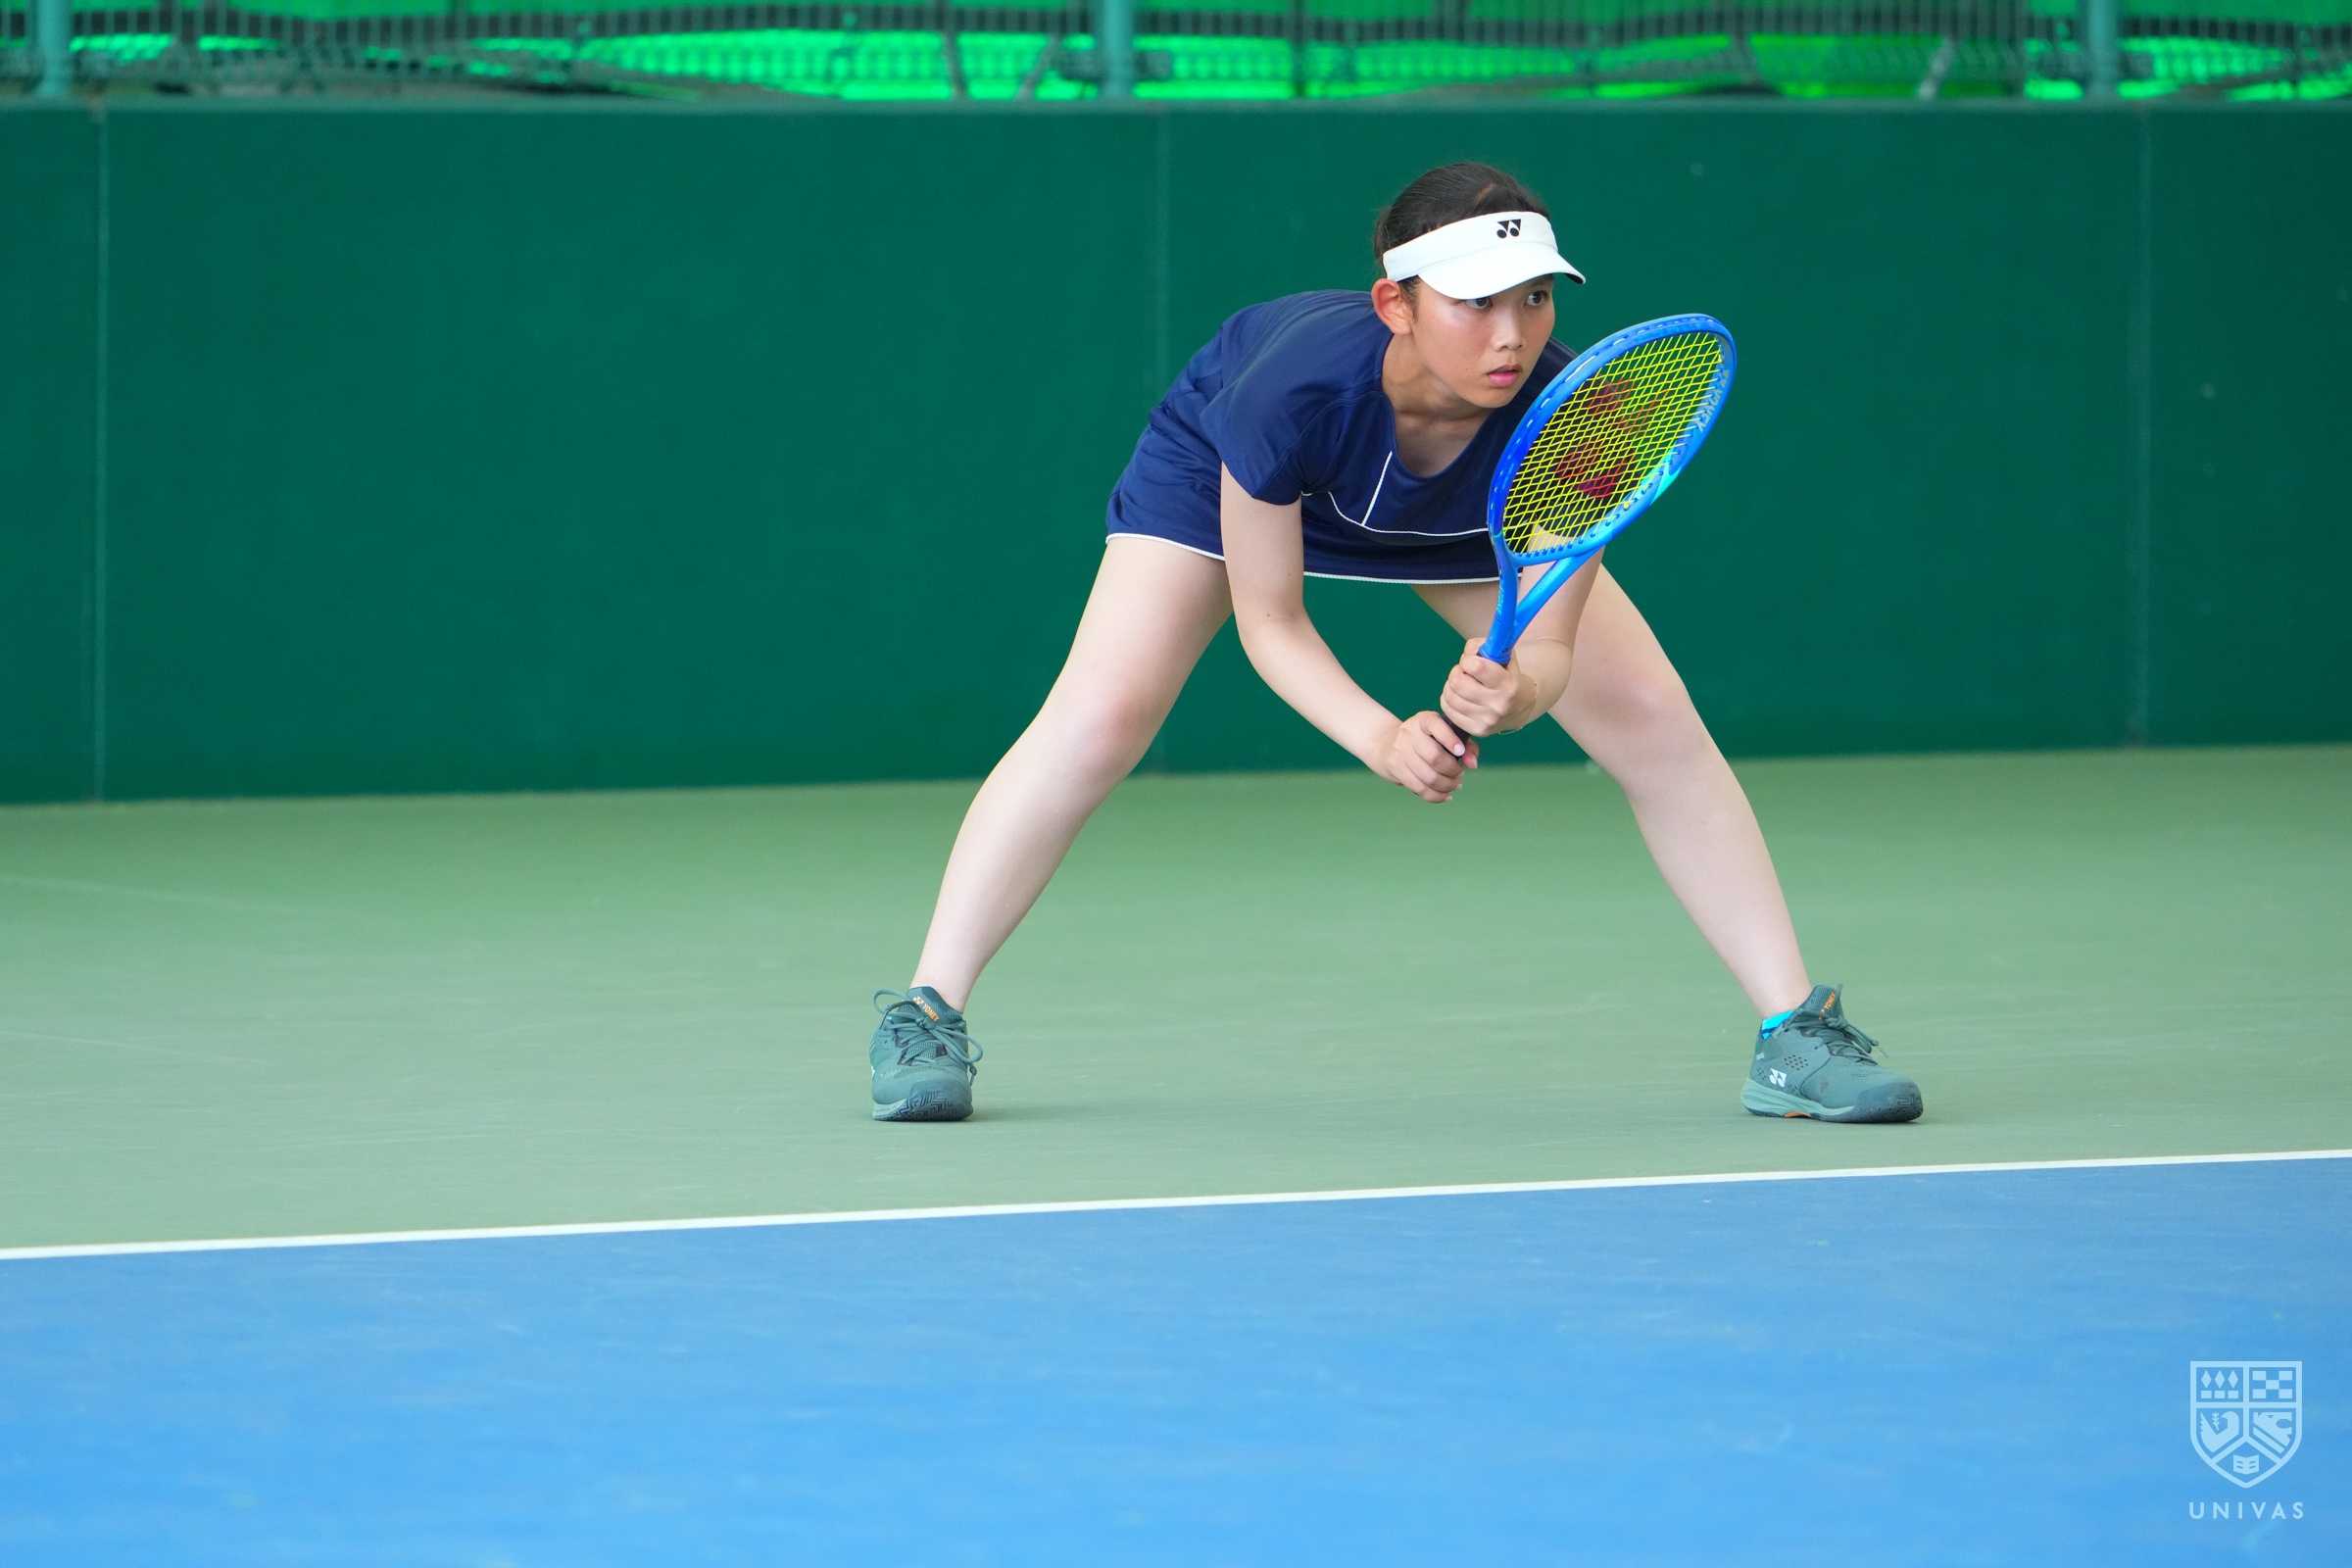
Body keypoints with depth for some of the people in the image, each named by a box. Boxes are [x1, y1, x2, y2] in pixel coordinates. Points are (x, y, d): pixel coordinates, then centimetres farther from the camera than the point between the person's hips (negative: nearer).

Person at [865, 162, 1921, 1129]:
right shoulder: (1295, 384, -44)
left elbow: (1550, 644, -30)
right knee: (1100, 720, -20)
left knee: (1655, 723, -7)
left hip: (1468, 512, 3)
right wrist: (1381, 738, -46)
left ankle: (1794, 1035, 3)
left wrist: (1515, 692, -54)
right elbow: (1269, 621, -30)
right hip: (1220, 474, -2)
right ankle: (925, 1014, -7)